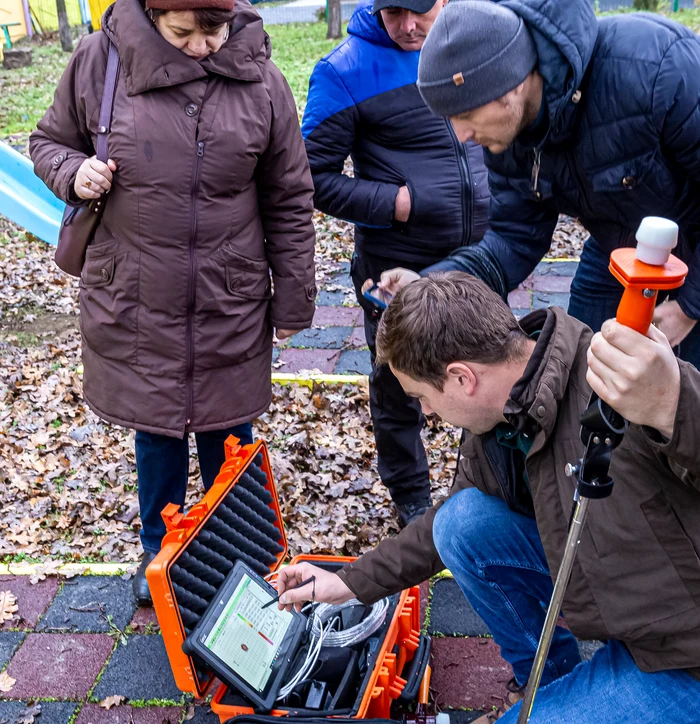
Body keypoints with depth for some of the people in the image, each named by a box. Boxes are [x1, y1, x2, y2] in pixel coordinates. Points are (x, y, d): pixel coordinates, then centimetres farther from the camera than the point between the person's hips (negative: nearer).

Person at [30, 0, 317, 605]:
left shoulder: (259, 82, -6)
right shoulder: (98, 62, -7)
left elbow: (289, 203, 1)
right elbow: (50, 141, 10)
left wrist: (293, 299, 4)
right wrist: (74, 173, -14)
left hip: (228, 305, 0)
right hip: (134, 302, 1)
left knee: (228, 436, 14)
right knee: (155, 431, 15)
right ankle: (160, 553, 40)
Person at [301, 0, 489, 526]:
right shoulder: (345, 72, -12)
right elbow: (317, 177, -11)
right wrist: (393, 204, -20)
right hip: (398, 266, -4)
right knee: (399, 386, 13)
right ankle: (411, 497, 37)